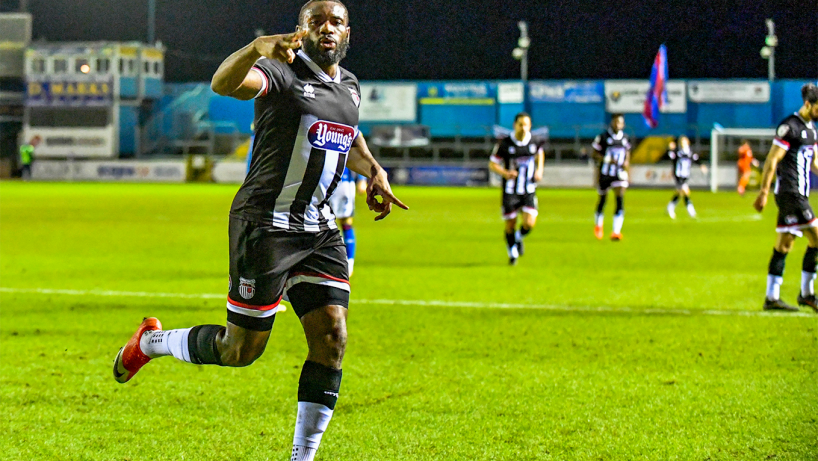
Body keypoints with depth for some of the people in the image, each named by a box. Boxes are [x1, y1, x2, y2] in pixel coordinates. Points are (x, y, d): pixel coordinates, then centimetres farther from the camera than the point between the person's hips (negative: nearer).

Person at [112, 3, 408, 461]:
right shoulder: (282, 72, -11)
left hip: (319, 229, 7)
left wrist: (374, 170, 17)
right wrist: (258, 48, -51)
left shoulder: (350, 87, 13)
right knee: (241, 350, 0)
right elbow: (223, 84, -32)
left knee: (332, 338, -5)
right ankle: (152, 341, 28)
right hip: (266, 224, -7)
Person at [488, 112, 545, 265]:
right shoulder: (504, 143, -11)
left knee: (529, 223, -14)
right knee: (510, 226, 3)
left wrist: (539, 170, 4)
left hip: (529, 191, 1)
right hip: (510, 191, -1)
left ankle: (519, 237, 21)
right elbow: (492, 164, -3)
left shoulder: (535, 141, -4)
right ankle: (513, 254, 30)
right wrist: (505, 173, -22)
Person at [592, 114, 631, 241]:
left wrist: (627, 163, 1)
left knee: (620, 200, -14)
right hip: (605, 173, -2)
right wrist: (607, 159, -21)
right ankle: (598, 225, 38)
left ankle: (616, 231, -16)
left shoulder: (625, 138, 6)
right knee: (602, 200, 11)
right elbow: (595, 155, -5)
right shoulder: (603, 137, -7)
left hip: (620, 173, 2)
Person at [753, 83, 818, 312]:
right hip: (790, 192, -9)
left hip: (799, 193, 9)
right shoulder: (789, 127, -13)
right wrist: (763, 192, -16)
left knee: (783, 245, 9)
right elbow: (772, 161, -14)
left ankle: (772, 298, 11)